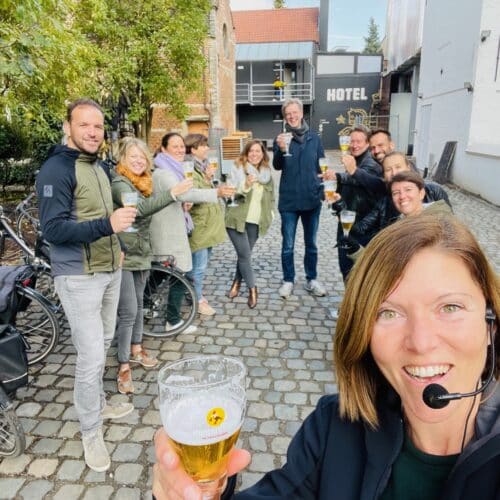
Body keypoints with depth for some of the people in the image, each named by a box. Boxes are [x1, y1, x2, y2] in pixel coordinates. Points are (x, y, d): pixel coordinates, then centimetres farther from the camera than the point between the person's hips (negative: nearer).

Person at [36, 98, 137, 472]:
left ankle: (98, 403, 40)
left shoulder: (100, 167, 13)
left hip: (110, 270, 8)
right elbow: (53, 229, -23)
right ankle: (90, 432, 16)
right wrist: (107, 224, -33)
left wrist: (117, 247, 13)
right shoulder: (56, 169, -15)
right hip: (79, 277, -8)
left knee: (103, 344, 20)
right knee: (91, 356, -3)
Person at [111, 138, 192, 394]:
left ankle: (136, 350, 34)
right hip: (124, 256, -8)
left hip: (142, 254, 8)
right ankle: (123, 366, 6)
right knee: (128, 311, -6)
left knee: (138, 304, 18)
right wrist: (173, 192, -34)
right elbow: (140, 208, -32)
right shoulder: (119, 183, -16)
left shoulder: (144, 183, 11)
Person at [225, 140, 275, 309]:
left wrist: (269, 214, 12)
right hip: (237, 219, -4)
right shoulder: (238, 169, -4)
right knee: (245, 255, -6)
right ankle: (252, 289, 9)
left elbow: (271, 195, 22)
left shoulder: (266, 172, 11)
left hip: (256, 221, 4)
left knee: (245, 255, 10)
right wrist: (245, 185, -30)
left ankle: (237, 282, 30)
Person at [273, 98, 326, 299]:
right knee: (288, 245, 6)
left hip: (312, 199, 2)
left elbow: (321, 167, 10)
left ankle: (312, 280, 26)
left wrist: (323, 190, 3)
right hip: (289, 200, -2)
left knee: (311, 243, 13)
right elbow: (277, 166, -17)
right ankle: (288, 281, 20)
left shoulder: (314, 138, 4)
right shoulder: (281, 138, -2)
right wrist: (281, 150, -35)